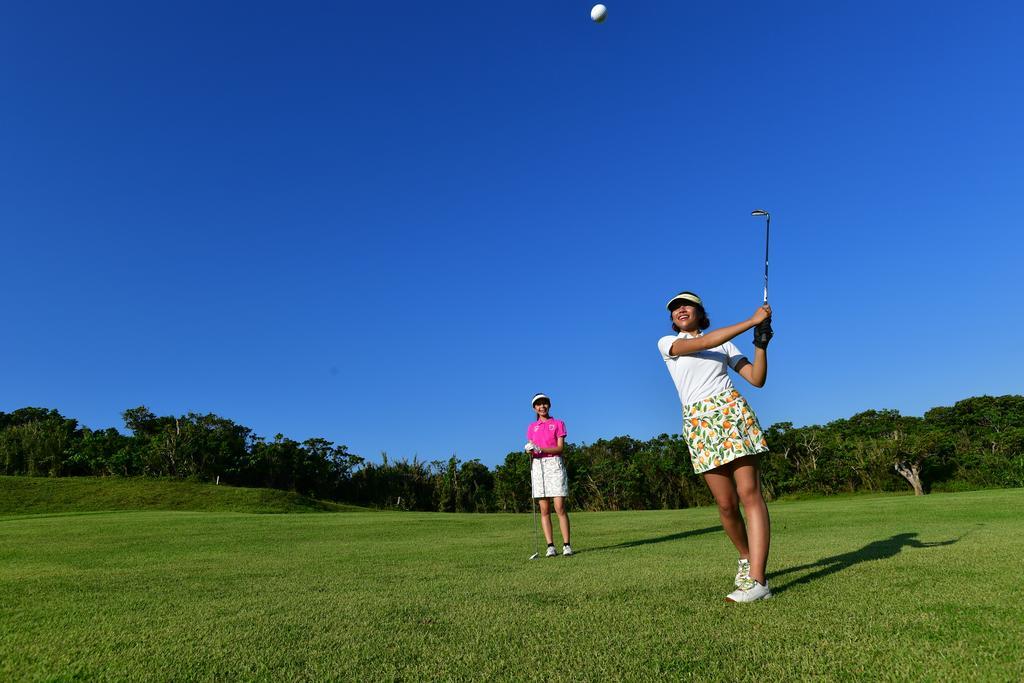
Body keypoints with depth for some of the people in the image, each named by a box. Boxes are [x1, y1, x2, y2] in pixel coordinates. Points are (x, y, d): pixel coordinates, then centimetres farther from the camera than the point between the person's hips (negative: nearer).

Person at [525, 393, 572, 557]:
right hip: (538, 466, 3)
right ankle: (550, 546, 3)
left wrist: (540, 449, -16)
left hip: (555, 464, -3)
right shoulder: (532, 427, 16)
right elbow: (531, 448, 12)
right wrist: (529, 450, -12)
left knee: (560, 508, -9)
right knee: (544, 510, 0)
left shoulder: (558, 424, 7)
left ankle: (566, 545, -4)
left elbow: (560, 447, -3)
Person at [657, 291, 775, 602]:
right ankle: (747, 557, 26)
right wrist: (751, 321, -9)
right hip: (698, 422, 0)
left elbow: (757, 379, 10)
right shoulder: (666, 343, 10)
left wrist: (760, 344, -5)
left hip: (732, 411, 1)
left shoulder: (724, 343, 17)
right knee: (726, 504, 0)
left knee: (749, 493, -11)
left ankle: (756, 580, -12)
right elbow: (702, 343, -9)